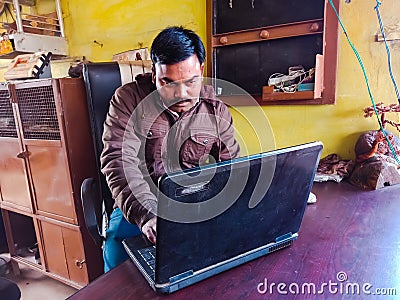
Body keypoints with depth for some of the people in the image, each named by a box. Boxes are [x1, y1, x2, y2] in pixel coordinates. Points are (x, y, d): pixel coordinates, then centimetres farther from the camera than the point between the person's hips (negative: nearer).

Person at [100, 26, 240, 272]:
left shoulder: (216, 109, 3)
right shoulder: (128, 100, -4)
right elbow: (119, 161, -15)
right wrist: (147, 216, -30)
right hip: (138, 207, -1)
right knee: (118, 251, -28)